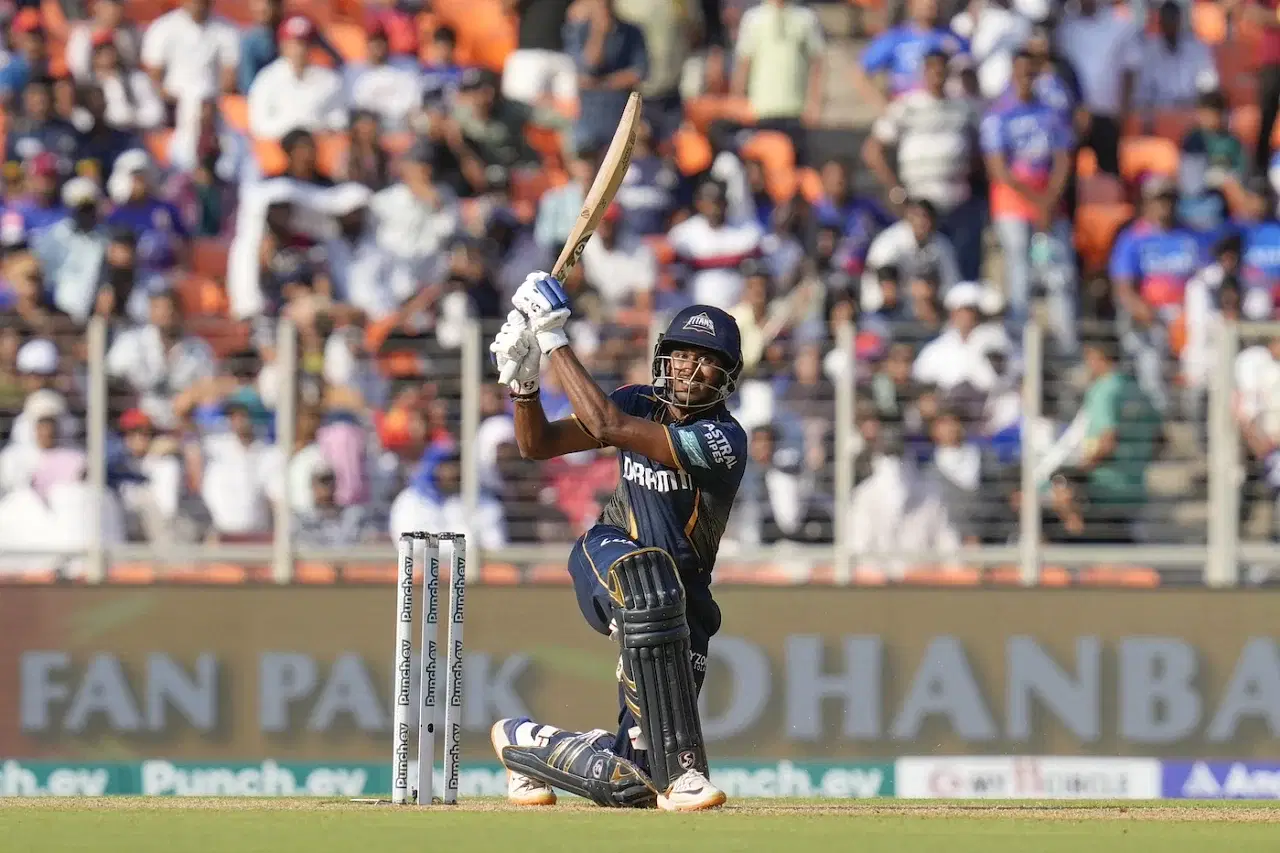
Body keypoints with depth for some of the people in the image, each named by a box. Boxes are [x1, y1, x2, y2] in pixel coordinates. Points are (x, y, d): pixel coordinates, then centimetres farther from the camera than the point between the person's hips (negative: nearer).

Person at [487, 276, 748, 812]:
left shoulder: (724, 440, -20)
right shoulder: (640, 403, -1)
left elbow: (607, 426, -27)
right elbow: (538, 444, 2)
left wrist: (555, 340, -24)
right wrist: (523, 376, -15)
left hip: (681, 602, -1)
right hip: (606, 560, 2)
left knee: (630, 782, -8)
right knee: (649, 579, -40)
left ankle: (525, 743, 26)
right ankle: (679, 770, -40)